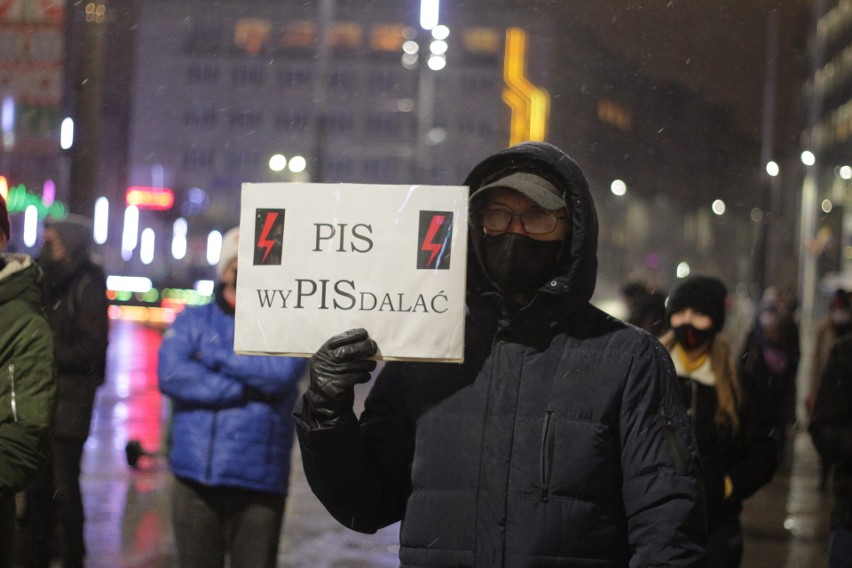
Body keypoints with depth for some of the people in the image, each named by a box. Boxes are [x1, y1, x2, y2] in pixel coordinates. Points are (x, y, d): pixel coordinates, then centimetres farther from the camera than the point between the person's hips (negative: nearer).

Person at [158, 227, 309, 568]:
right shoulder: (193, 321, 10)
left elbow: (282, 372, -14)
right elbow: (171, 373, -8)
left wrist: (217, 356, -6)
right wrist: (246, 390, -12)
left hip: (260, 483, -1)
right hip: (195, 476, 1)